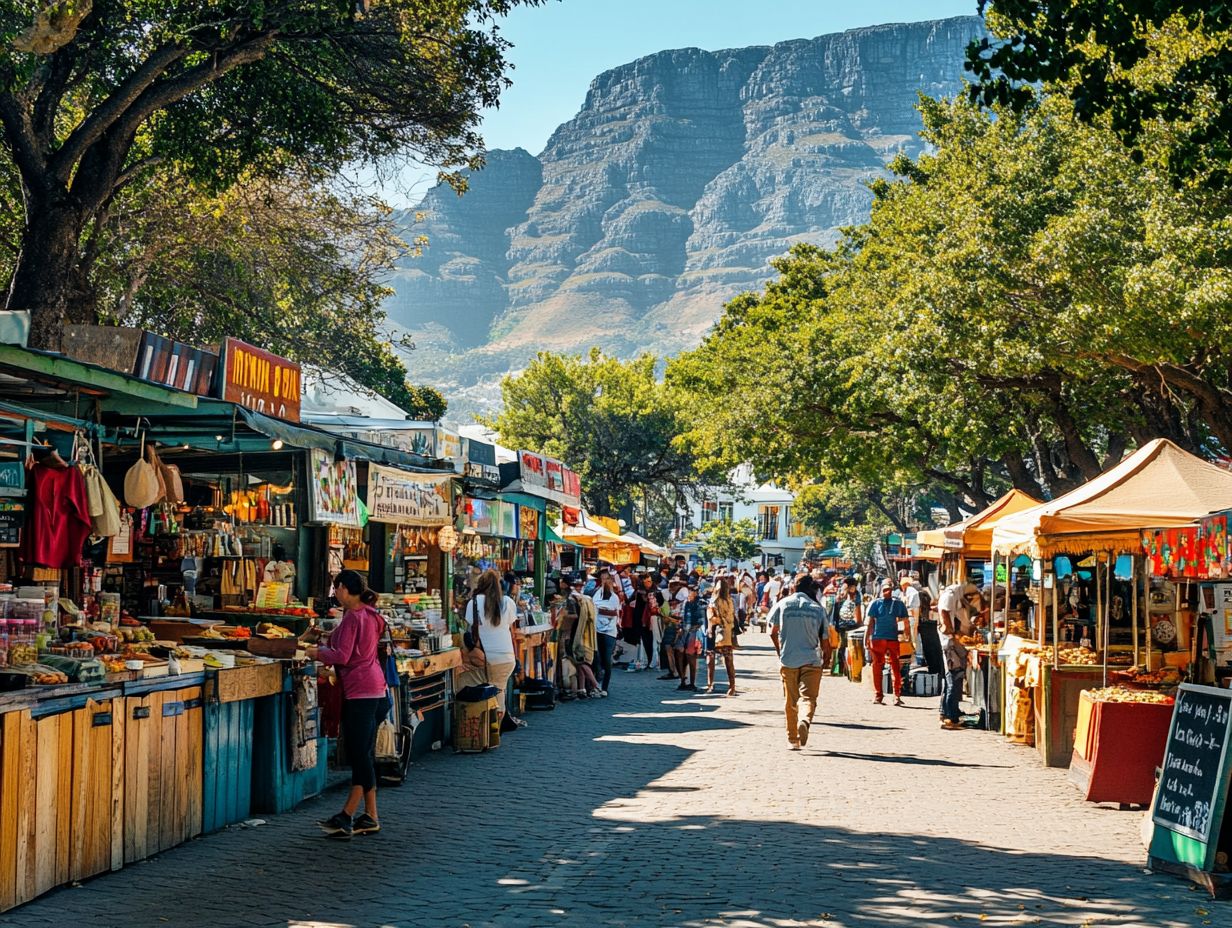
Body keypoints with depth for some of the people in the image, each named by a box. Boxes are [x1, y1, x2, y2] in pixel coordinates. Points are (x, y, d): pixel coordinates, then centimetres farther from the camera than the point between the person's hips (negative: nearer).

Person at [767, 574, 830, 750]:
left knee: (790, 701, 12)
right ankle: (805, 720, -32)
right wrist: (823, 660, 19)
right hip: (811, 660, -1)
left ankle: (792, 739, 16)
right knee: (808, 697, -1)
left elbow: (773, 632, 2)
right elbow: (825, 642, 3)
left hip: (787, 660, 1)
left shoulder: (783, 604, 2)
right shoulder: (818, 609, 1)